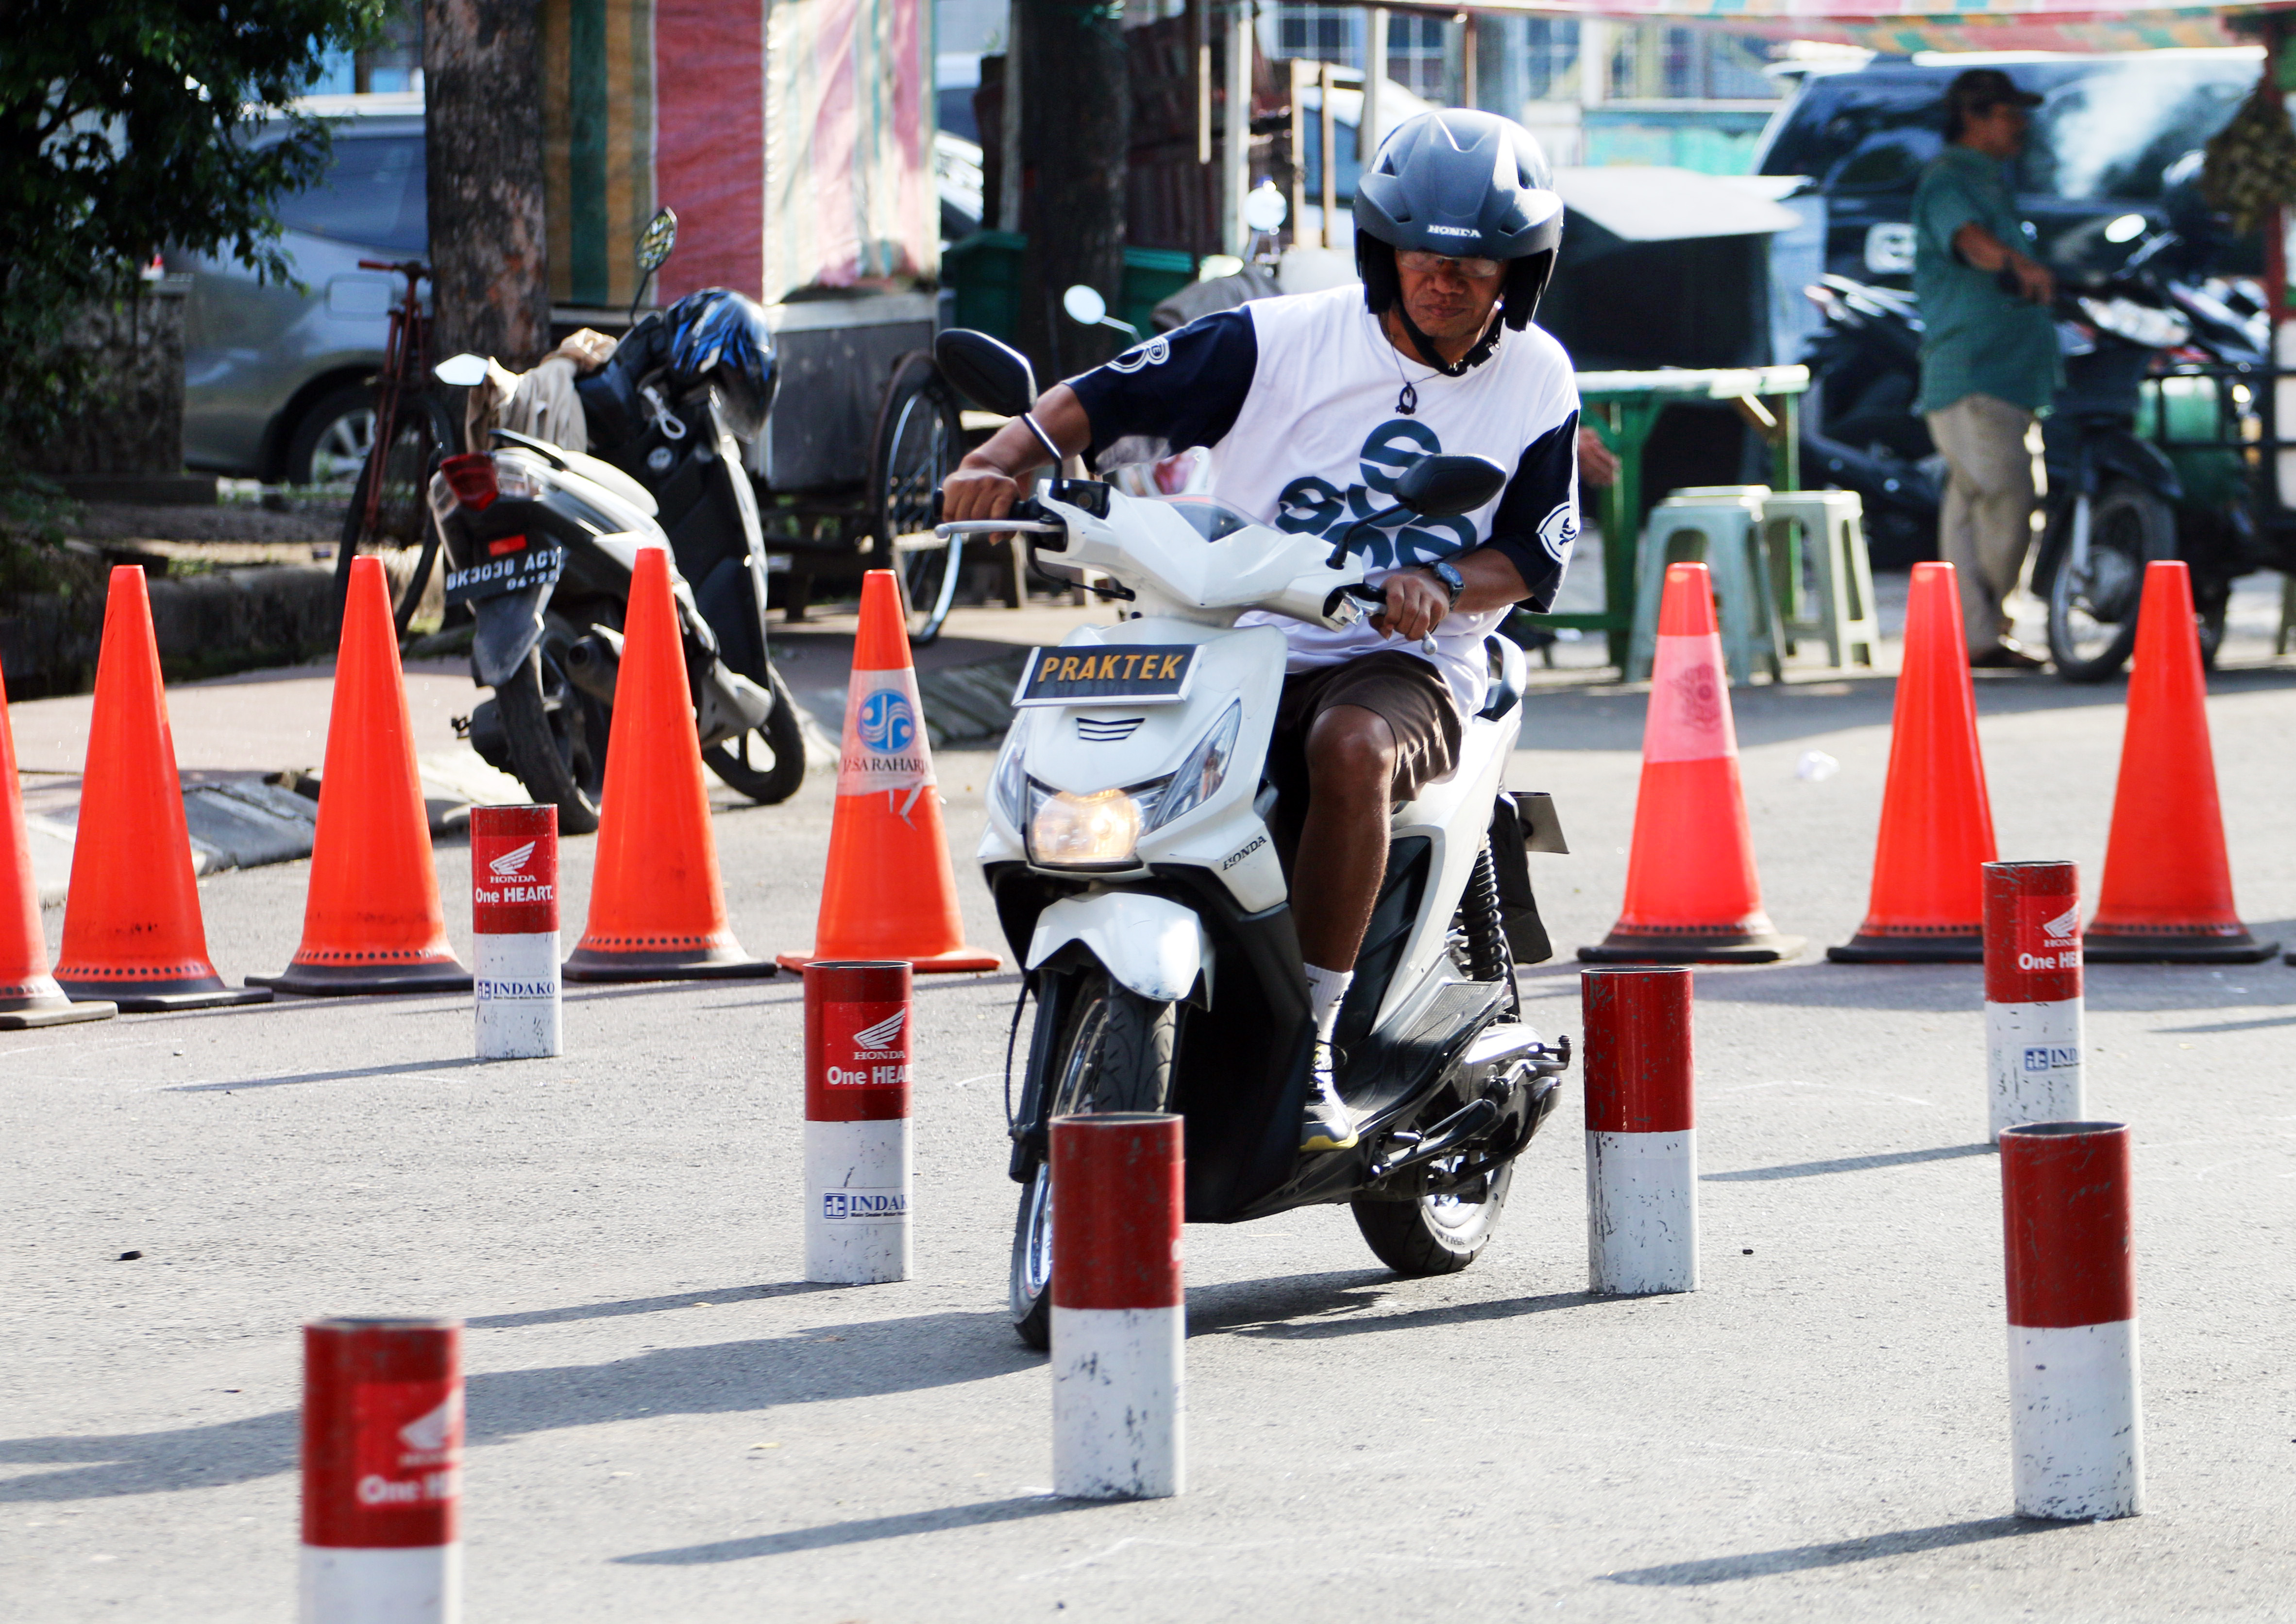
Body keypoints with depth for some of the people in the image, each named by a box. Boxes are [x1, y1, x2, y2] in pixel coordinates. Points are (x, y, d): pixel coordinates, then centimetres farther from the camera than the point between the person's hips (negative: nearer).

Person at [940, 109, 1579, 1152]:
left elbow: (1535, 555, 5)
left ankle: (1311, 1040, -29)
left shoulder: (1538, 383, 5)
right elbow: (1100, 398, -2)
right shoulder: (1283, 340, -1)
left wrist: (1444, 584, -18)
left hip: (1408, 663, -1)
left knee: (1352, 747, -37)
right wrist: (1001, 461, -21)